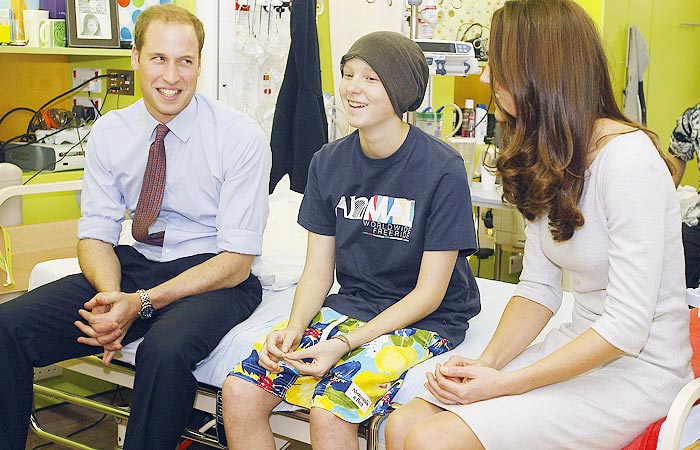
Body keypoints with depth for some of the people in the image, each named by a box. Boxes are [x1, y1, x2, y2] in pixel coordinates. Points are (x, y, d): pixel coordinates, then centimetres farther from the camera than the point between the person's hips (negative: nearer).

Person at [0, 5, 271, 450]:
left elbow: (237, 260, -13)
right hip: (133, 263, 4)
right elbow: (96, 233, 3)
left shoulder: (241, 137, -11)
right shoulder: (109, 133, 2)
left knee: (165, 350, -36)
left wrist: (142, 303, -23)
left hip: (210, 273, -4)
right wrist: (113, 296, -20)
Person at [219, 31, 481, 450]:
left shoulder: (442, 170, -15)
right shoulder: (329, 163, 2)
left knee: (330, 410, -30)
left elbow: (428, 293, -14)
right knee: (238, 393, -14)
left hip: (423, 321, -5)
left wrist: (345, 344, -21)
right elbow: (318, 270, 5)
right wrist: (294, 329, -15)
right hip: (349, 305, 5)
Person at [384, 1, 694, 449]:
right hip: (577, 350, 7)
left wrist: (504, 385, -21)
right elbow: (538, 289, 6)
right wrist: (487, 363, -10)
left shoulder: (628, 159, -21)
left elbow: (627, 327, -23)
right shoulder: (547, 159, 7)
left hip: (638, 369, -7)